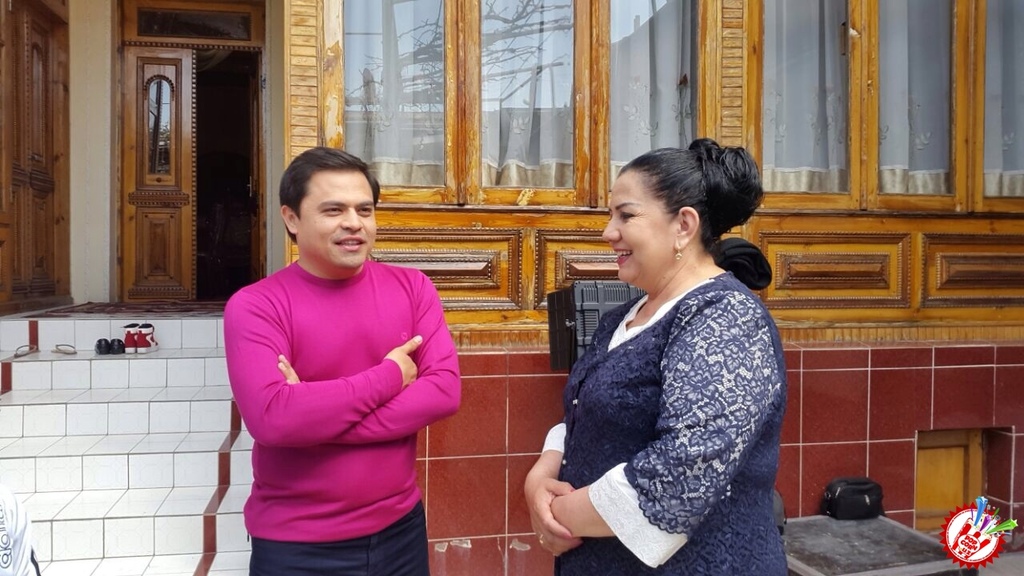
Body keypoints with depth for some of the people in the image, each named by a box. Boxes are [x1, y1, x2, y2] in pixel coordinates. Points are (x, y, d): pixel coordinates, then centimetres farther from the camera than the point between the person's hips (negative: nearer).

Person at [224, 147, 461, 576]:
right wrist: (390, 376, -17)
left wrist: (315, 417, -18)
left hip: (400, 528, 3)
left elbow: (444, 390, -11)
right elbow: (271, 418, -23)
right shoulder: (254, 306, -11)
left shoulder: (412, 287, -1)